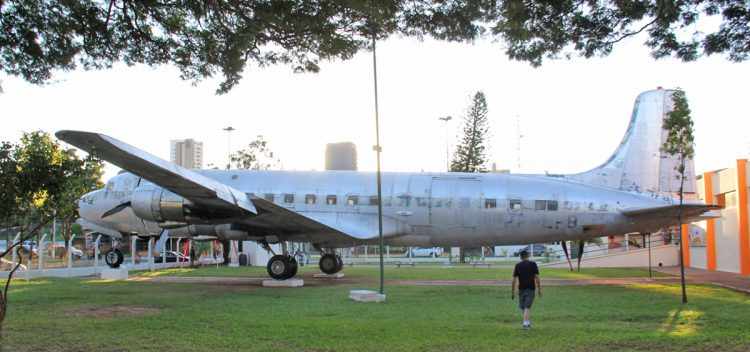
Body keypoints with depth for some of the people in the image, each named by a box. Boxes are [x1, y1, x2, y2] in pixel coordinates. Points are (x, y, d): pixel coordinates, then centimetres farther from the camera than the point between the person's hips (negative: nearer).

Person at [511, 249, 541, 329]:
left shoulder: (518, 265, 3)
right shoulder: (533, 264, 0)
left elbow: (514, 279, 0)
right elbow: (537, 277, -6)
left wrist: (513, 292, 5)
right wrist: (539, 289, 0)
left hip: (521, 289, 1)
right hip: (531, 288, -1)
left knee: (522, 306, 15)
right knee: (527, 307, -1)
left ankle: (528, 322, 22)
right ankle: (525, 323, -12)